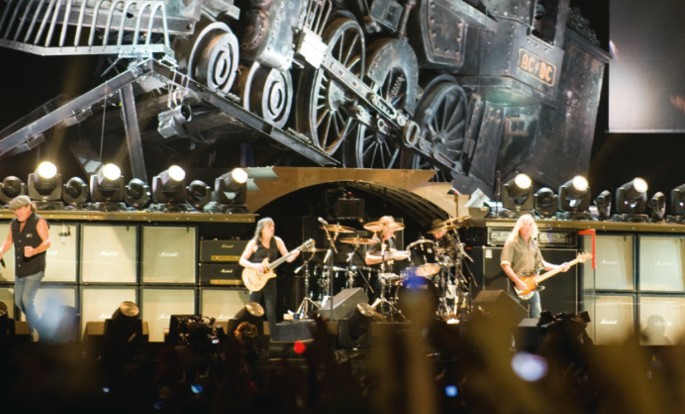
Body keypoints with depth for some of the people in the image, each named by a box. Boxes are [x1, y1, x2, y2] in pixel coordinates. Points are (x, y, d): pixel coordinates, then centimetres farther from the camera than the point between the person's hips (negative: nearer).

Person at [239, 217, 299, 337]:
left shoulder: (277, 241, 3)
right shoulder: (254, 243, -5)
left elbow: (288, 258, 0)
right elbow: (242, 260, -5)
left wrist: (296, 253, -21)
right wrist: (255, 266, -21)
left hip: (270, 281, 2)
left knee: (271, 313, -1)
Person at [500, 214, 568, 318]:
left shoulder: (533, 243, 15)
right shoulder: (512, 243, -8)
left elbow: (540, 263, 19)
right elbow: (505, 264, -15)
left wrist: (559, 267, 6)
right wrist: (518, 282, -22)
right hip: (517, 286, -7)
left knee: (536, 315, 5)